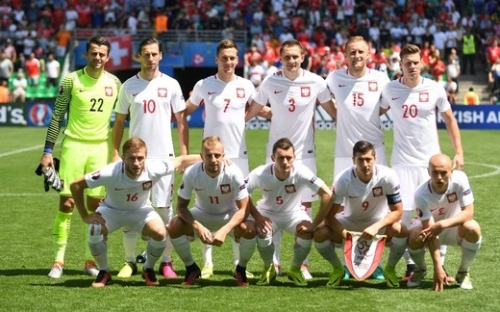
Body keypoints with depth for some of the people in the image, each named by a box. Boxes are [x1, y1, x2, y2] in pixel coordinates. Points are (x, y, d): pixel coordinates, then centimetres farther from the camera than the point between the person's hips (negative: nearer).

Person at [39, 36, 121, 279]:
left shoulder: (114, 83, 5)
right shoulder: (71, 80, -4)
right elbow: (57, 117, -2)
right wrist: (47, 151, -6)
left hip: (100, 147, 2)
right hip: (74, 145, -2)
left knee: (95, 204, 2)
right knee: (66, 203, -5)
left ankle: (91, 260, 11)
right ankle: (58, 260, 0)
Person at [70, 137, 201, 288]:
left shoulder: (154, 169, -30)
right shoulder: (110, 173, -35)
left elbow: (181, 160, -12)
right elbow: (75, 185, -24)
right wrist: (85, 216, -21)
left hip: (140, 210, 1)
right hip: (111, 210, -1)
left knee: (160, 233, -27)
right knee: (95, 231, -31)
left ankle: (148, 269, 4)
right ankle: (104, 272, -3)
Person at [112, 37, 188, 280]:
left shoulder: (171, 85, 4)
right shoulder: (129, 86, 6)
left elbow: (181, 121, 6)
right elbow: (119, 121, 10)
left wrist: (185, 154, -1)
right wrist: (115, 153, 2)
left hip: (164, 155, -1)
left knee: (164, 208, -2)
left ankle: (166, 262, 4)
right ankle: (130, 261, 8)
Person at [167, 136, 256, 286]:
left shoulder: (233, 173, -28)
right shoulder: (191, 173, -24)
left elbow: (244, 208, -25)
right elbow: (181, 206, -16)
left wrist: (224, 230, -40)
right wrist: (197, 226, -34)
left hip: (230, 216, -1)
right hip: (202, 214, 1)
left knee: (250, 229, -33)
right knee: (174, 227, -26)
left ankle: (241, 269, -1)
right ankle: (191, 268, 1)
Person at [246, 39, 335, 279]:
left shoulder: (315, 82, -4)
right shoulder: (270, 83, -3)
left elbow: (333, 111, 5)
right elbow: (253, 111, 8)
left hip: (304, 153, 0)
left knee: (304, 206, 1)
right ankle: (274, 262, 8)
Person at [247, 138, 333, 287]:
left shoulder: (301, 172, -31)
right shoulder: (261, 174, -28)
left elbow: (327, 195, -32)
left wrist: (315, 224, -30)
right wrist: (257, 216, -23)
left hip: (294, 213, 0)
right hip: (268, 213, 0)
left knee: (307, 232, -30)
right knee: (263, 232, -31)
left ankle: (295, 270, 1)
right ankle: (268, 269, 1)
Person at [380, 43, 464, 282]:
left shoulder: (435, 89, -1)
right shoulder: (390, 89, 1)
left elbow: (450, 120, 8)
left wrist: (458, 152, 3)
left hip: (431, 160, 0)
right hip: (402, 161, 0)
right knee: (403, 213, -5)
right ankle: (410, 265, 5)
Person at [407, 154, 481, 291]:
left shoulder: (460, 179, -27)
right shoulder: (421, 195, -30)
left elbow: (468, 213, -27)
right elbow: (430, 232, -31)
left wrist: (443, 224, -44)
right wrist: (438, 268, -37)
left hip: (454, 225, 1)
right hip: (430, 226, -1)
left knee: (472, 229, -32)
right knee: (414, 238, -32)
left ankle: (463, 273, -6)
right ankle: (420, 270, 5)